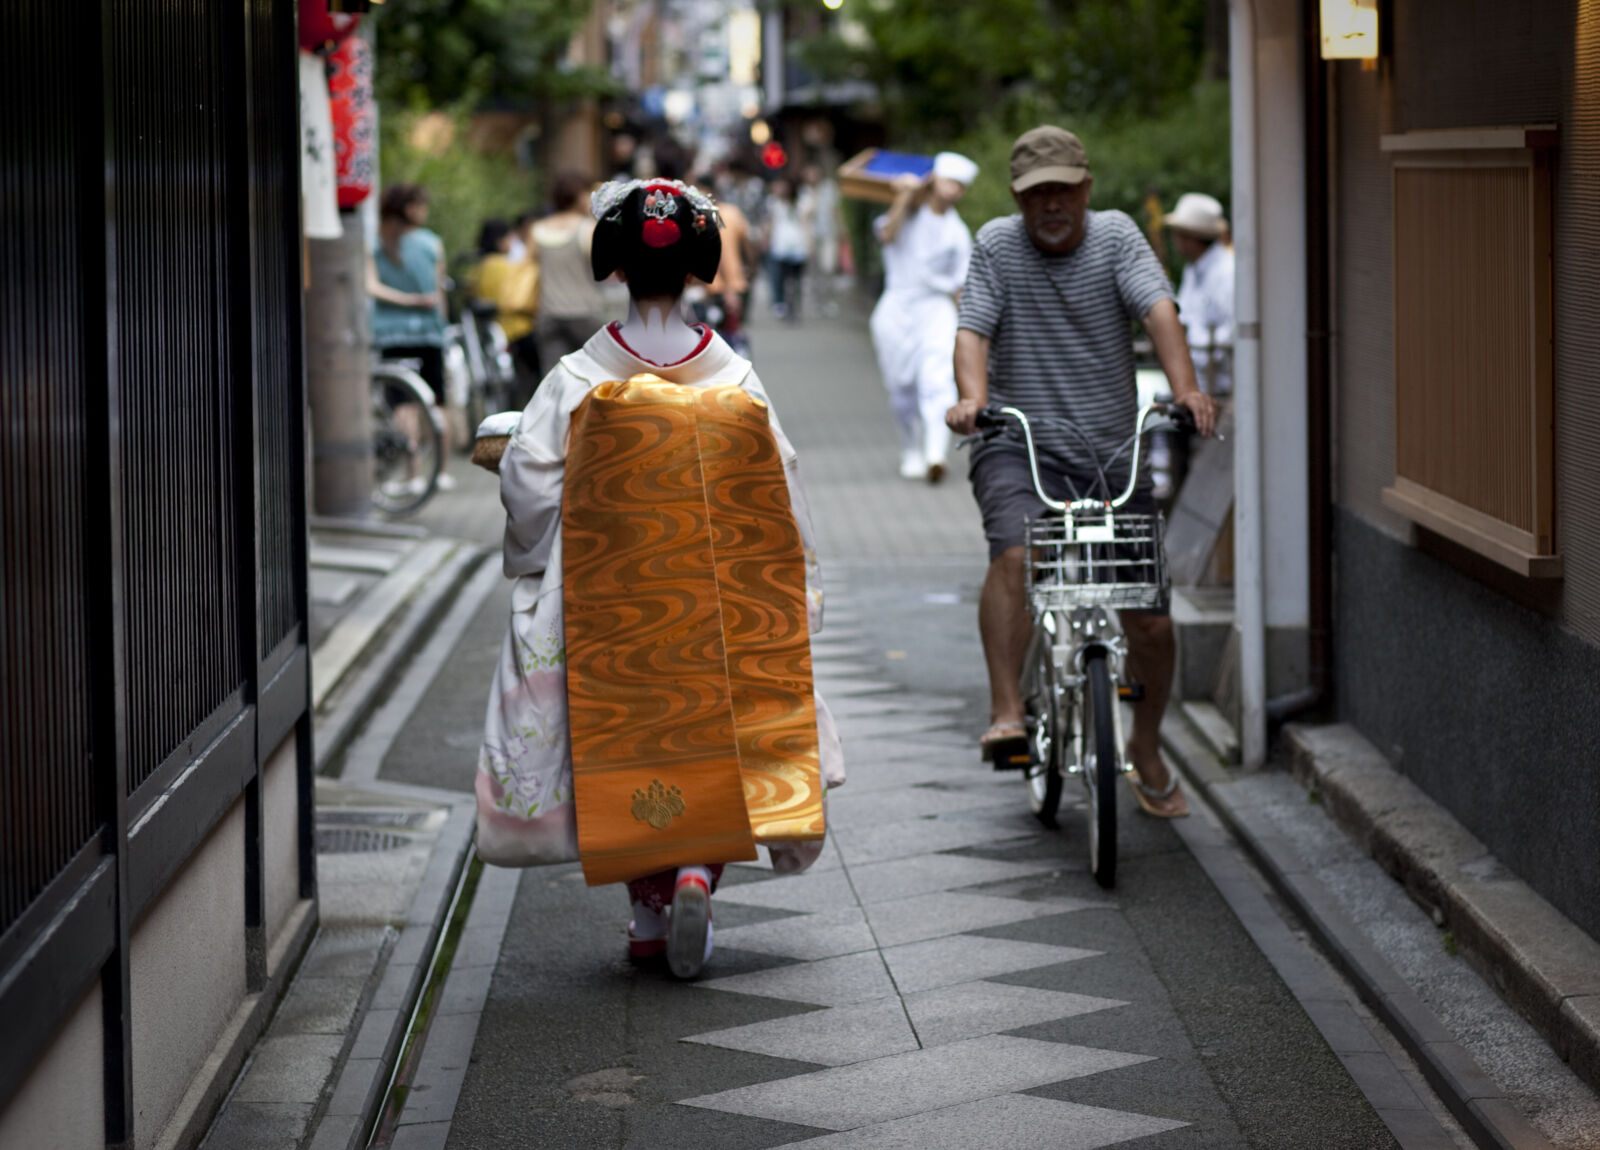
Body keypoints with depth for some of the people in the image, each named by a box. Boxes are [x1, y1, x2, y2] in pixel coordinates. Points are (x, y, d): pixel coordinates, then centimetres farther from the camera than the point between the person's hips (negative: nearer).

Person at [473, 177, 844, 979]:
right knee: (710, 735, 12)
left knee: (625, 740, 12)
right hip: (718, 609, 1)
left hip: (610, 603, -1)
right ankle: (698, 868, -12)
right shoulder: (734, 379, -4)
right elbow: (778, 492, -1)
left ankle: (650, 912, 13)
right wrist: (793, 598, 9)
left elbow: (531, 490, -9)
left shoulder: (580, 379, -9)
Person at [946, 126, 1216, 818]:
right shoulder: (996, 246, 2)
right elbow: (973, 330, -10)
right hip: (1019, 447, -2)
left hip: (1113, 451, 2)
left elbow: (1158, 309, -13)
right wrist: (972, 397, -31)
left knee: (1150, 617, 2)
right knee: (1015, 554, -33)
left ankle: (1146, 750, 24)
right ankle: (1005, 710, -30)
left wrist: (1184, 387, -31)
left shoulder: (1116, 237, 3)